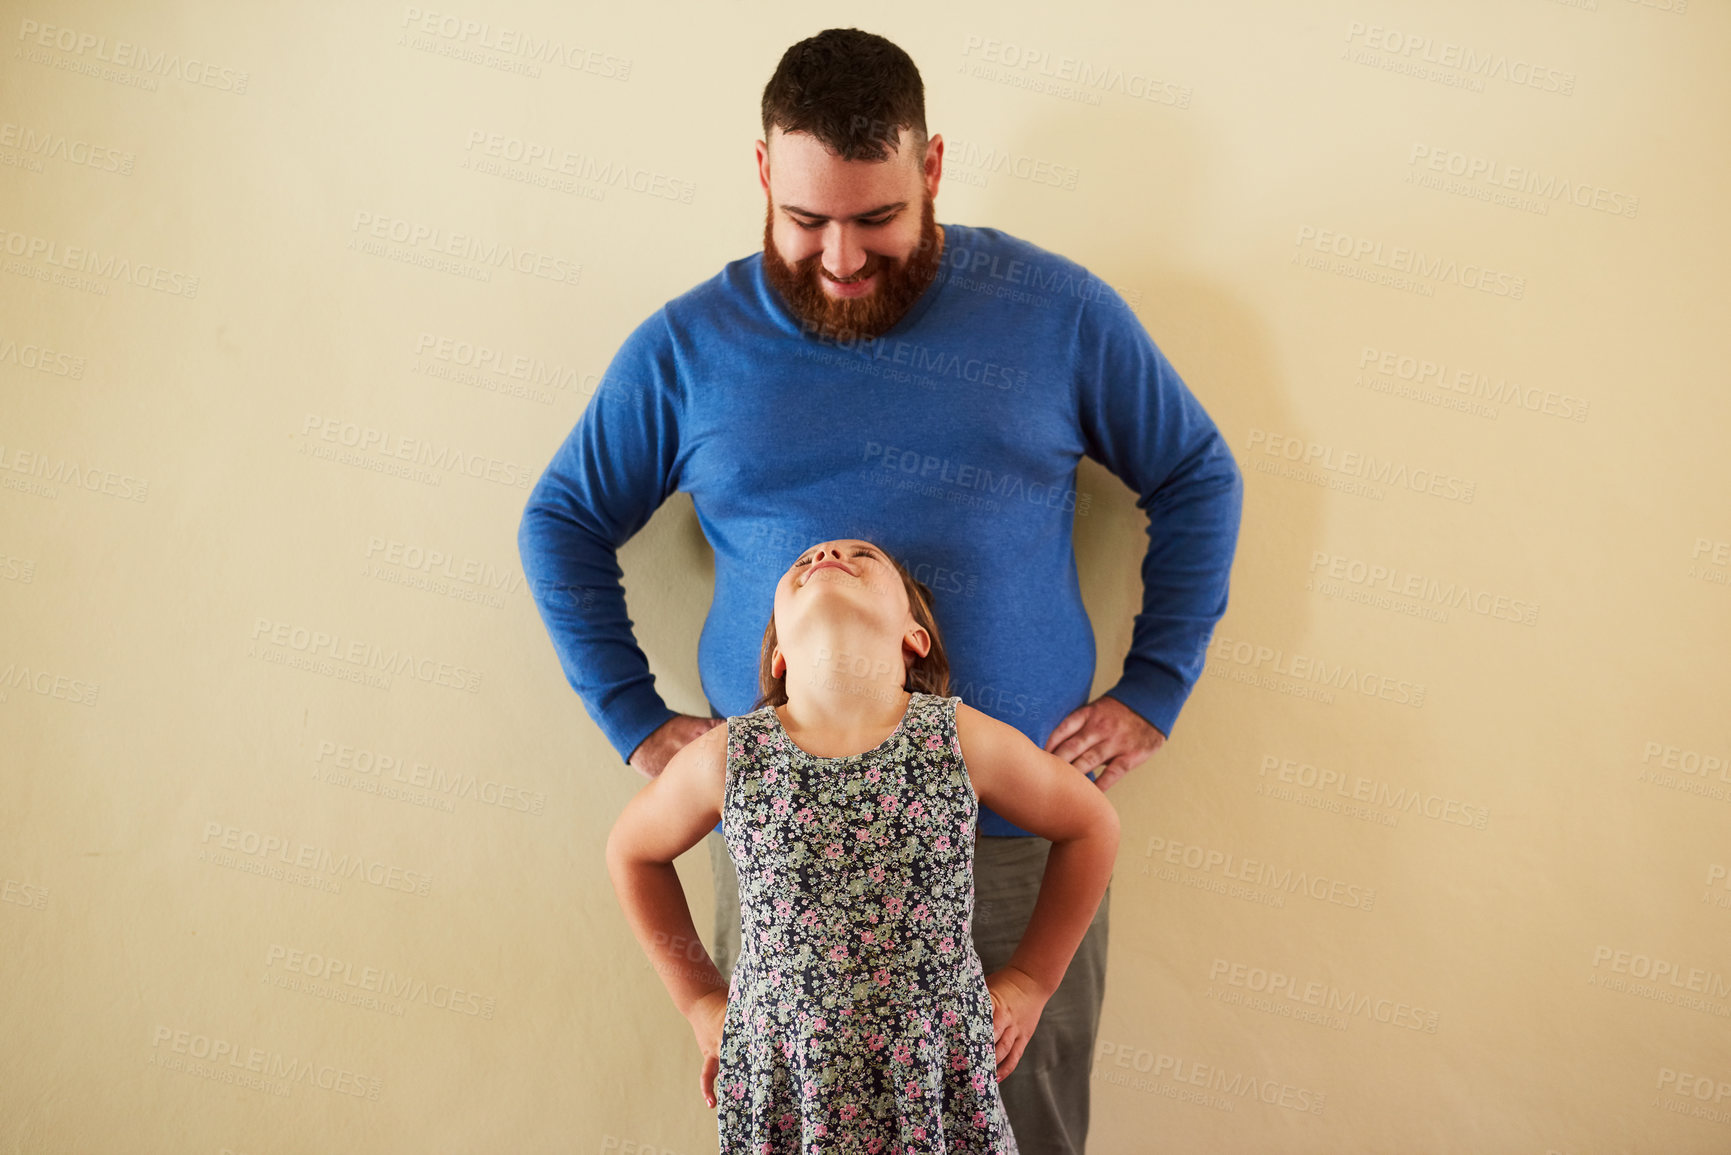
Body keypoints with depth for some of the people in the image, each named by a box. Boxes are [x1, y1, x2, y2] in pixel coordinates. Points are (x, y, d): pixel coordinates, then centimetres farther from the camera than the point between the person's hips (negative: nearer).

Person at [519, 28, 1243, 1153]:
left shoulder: (1056, 309, 0)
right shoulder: (689, 345, 2)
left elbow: (1200, 479, 8)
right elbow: (563, 522, 11)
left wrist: (1154, 690, 1)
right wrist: (635, 719, 3)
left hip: (1019, 823, 0)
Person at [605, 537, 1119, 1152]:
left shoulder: (962, 739, -12)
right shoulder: (726, 759, -10)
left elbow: (1091, 825, 3)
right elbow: (632, 850, 9)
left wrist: (1029, 981, 5)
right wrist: (700, 999, 8)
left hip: (940, 1083, 0)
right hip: (781, 1085, 0)